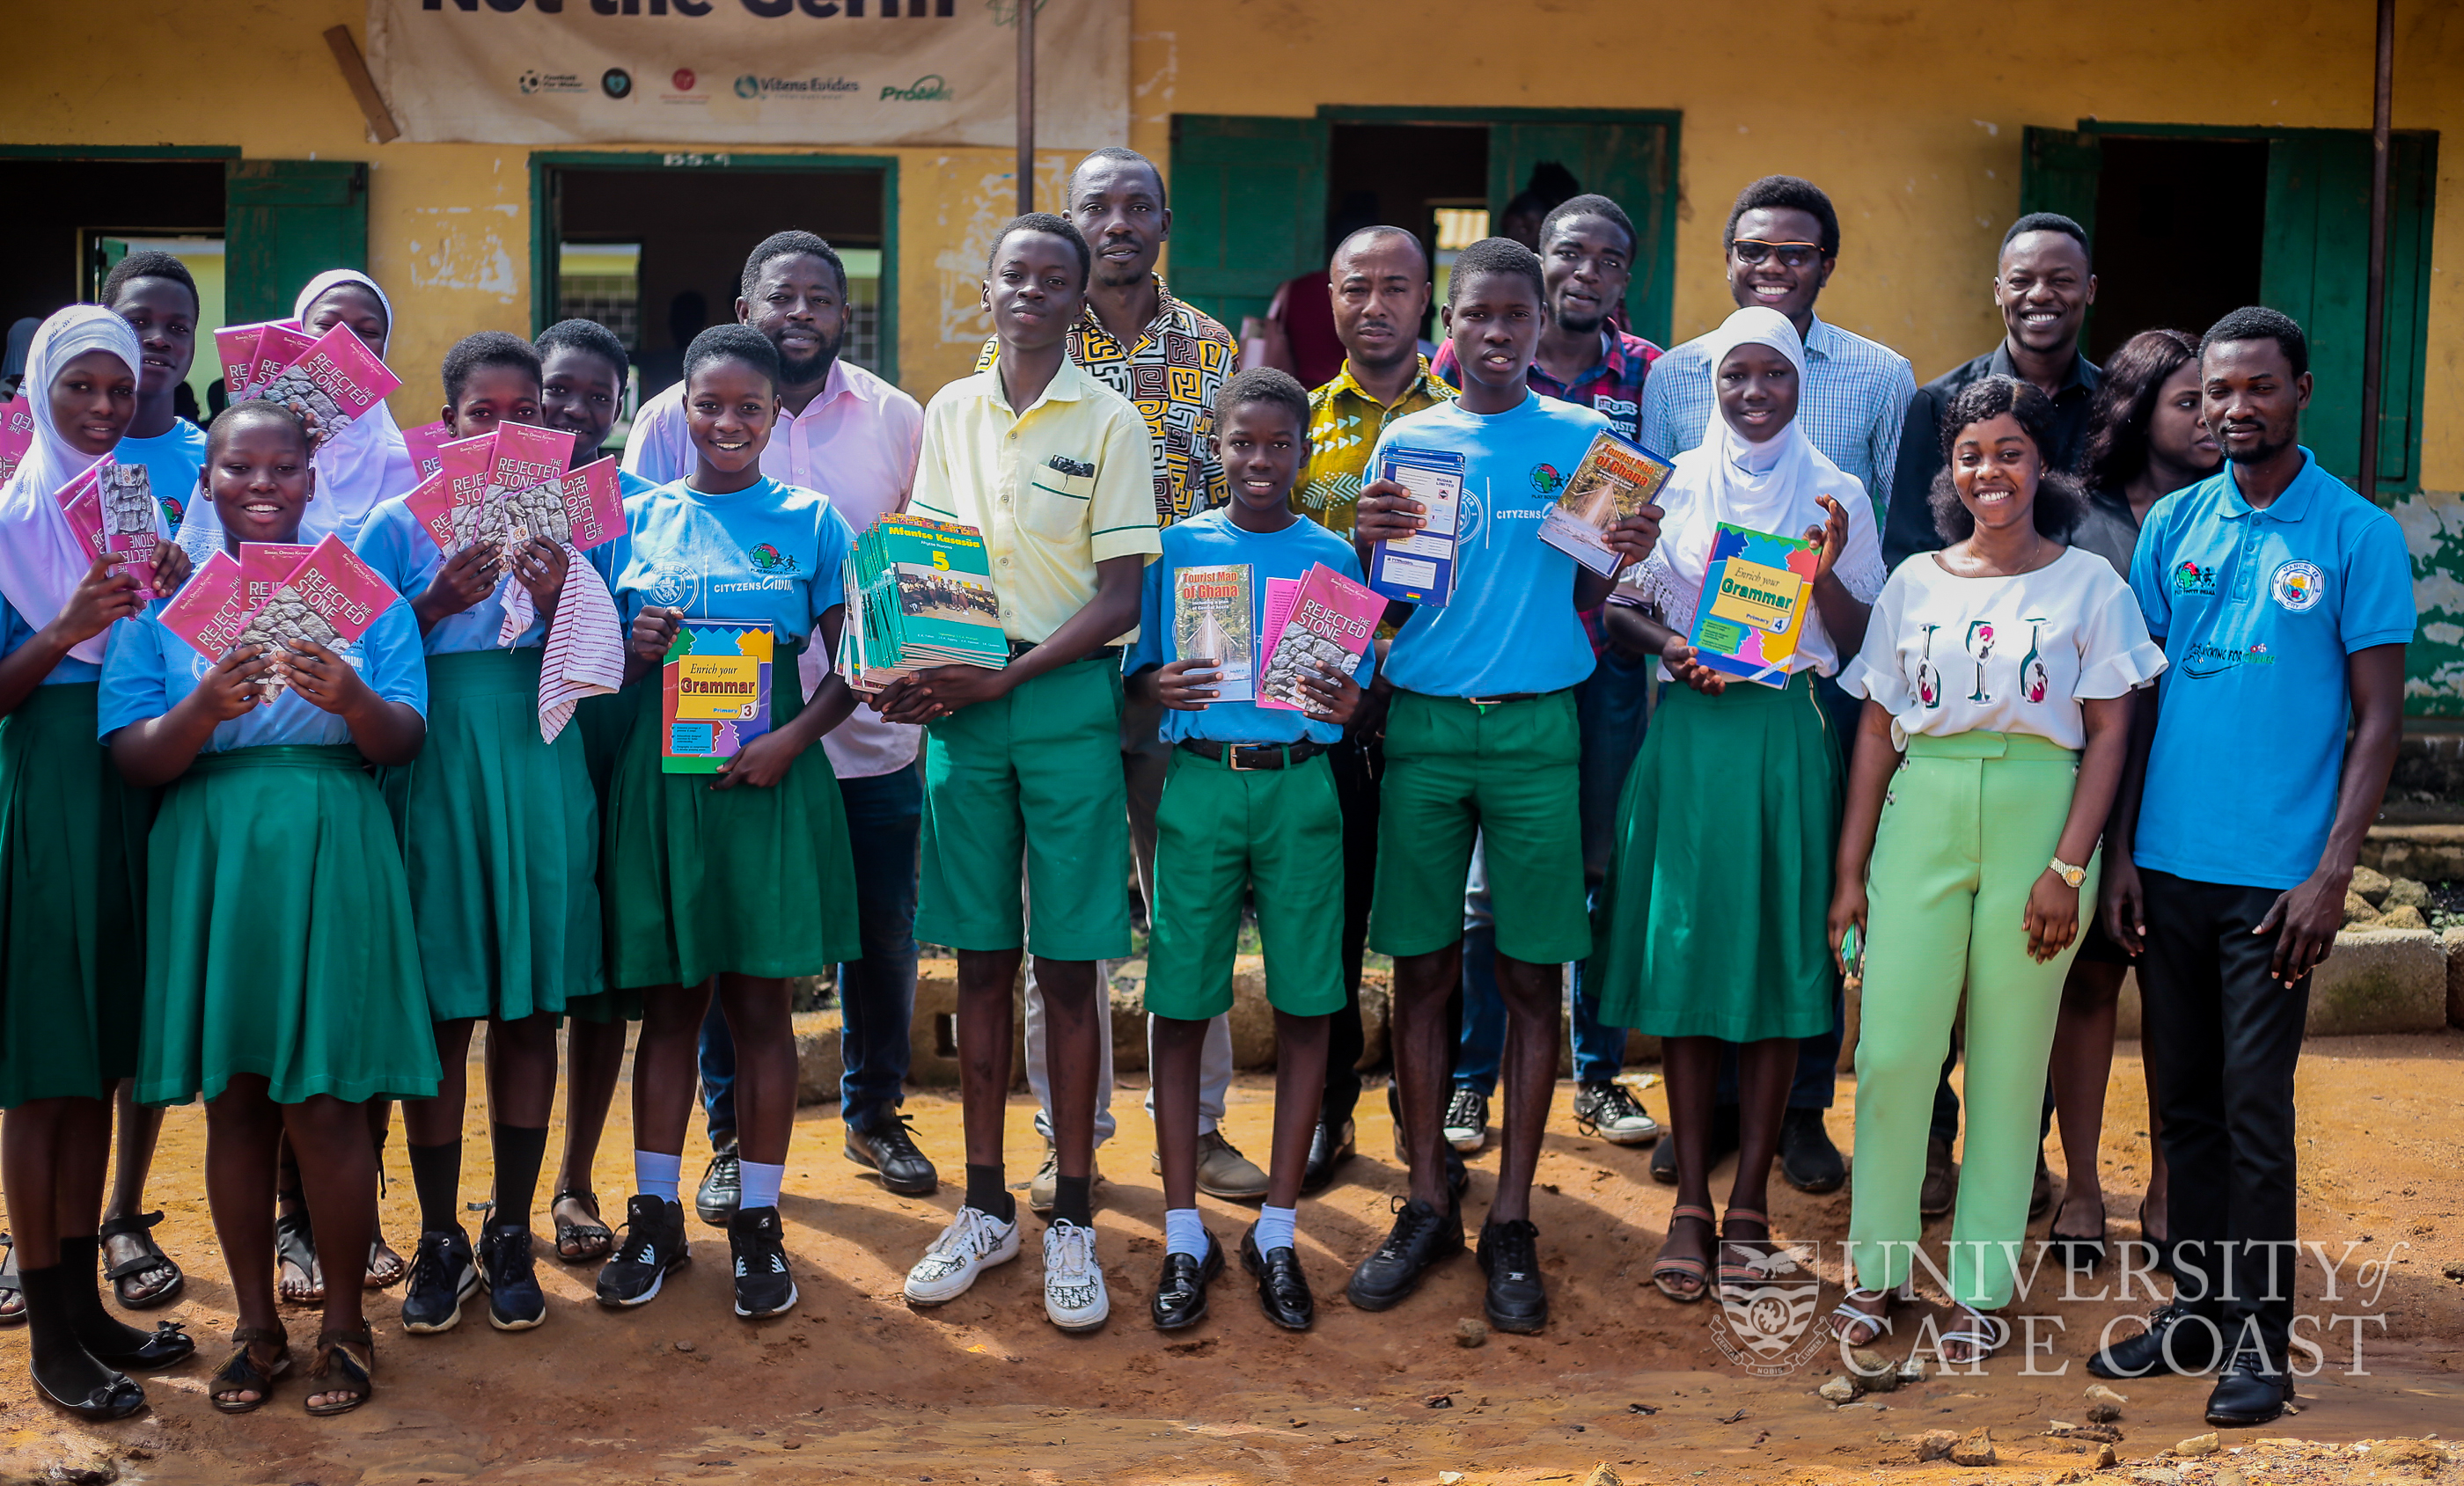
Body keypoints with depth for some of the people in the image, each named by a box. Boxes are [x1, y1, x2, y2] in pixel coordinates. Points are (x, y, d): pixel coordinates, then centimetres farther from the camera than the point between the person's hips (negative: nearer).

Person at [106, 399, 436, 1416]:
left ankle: (343, 1323, 14)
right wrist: (207, 708, -21)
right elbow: (132, 759, -1)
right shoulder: (162, 598, 7)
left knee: (324, 1104, -3)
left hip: (329, 854, -1)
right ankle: (256, 1325, 21)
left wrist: (351, 699, -22)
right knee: (233, 1100, 6)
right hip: (208, 858, 1)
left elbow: (403, 743, -1)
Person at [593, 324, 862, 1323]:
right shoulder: (639, 518, 8)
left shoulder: (809, 521, 3)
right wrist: (634, 650, -10)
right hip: (660, 778, 1)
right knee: (670, 1003, 7)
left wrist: (791, 739, -14)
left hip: (769, 781, -1)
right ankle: (655, 1215, 19)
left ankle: (758, 1222, 15)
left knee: (759, 1005, 4)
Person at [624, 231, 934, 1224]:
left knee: (884, 934, 11)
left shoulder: (897, 421, 6)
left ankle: (874, 1113, 33)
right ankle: (734, 1138, 24)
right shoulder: (675, 417, 1)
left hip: (871, 735, 2)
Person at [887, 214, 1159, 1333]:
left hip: (1066, 697, -3)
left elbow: (1121, 597, -6)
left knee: (1067, 966, 0)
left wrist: (1006, 677, -16)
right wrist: (913, 672, -6)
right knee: (981, 960, 8)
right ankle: (985, 1208, 20)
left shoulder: (1109, 422, -2)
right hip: (962, 699, 3)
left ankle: (1072, 1221, 11)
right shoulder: (949, 414, 10)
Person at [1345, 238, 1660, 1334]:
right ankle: (1428, 1203, 17)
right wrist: (1371, 545, -11)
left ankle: (1511, 1221, 11)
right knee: (1422, 969, 3)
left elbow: (1582, 605, 8)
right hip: (1423, 721, 1)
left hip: (1537, 727, -1)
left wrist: (1626, 558, -11)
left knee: (1531, 978, 1)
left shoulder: (1582, 441, 7)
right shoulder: (1408, 440, 9)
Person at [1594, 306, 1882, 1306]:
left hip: (1790, 736, 0)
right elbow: (1618, 609, 9)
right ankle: (1690, 1200, 9)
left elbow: (1862, 643, 6)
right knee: (1685, 955, -1)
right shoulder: (1672, 485, 8)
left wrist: (1826, 576, -11)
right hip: (1691, 732, 0)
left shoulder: (1837, 494, 8)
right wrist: (1671, 646, -10)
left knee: (1777, 960, 0)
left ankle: (1749, 1202, 9)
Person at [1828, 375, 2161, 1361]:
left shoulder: (2089, 583, 4)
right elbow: (1876, 732, 10)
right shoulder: (1915, 582, 10)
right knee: (1891, 1049, -3)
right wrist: (1851, 872, 5)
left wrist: (2068, 867, -10)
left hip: (2037, 818, -2)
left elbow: (2108, 735, 0)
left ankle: (1983, 1286, 15)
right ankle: (1877, 1265, 14)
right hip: (1923, 814, 2)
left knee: (2009, 1058, 4)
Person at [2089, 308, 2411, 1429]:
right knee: (2184, 1103, 11)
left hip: (2273, 875, -4)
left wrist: (2331, 875, -11)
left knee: (2254, 1107, -1)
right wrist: (2119, 851, 4)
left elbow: (2377, 719, -3)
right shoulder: (2172, 525, 7)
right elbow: (2136, 697, 10)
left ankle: (2259, 1337, 11)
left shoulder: (2358, 536, -3)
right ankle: (2197, 1309, 23)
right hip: (2166, 865, 4)